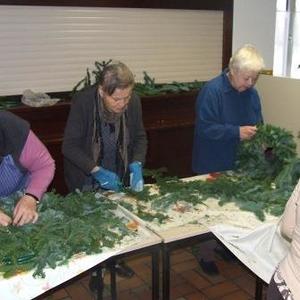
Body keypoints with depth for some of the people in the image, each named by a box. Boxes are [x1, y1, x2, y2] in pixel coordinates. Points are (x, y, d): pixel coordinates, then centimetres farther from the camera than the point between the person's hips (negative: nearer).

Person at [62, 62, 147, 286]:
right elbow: (70, 146, -22)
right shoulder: (83, 101, -26)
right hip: (87, 178, -3)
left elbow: (140, 137, -3)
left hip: (119, 175, 3)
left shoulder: (134, 101, -16)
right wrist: (97, 171, -30)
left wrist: (137, 164, -19)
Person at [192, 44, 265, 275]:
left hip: (239, 165, 6)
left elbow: (258, 124, 13)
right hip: (213, 167, -6)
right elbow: (205, 128, -23)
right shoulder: (212, 91, -18)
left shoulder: (251, 93, 3)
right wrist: (237, 132, -29)